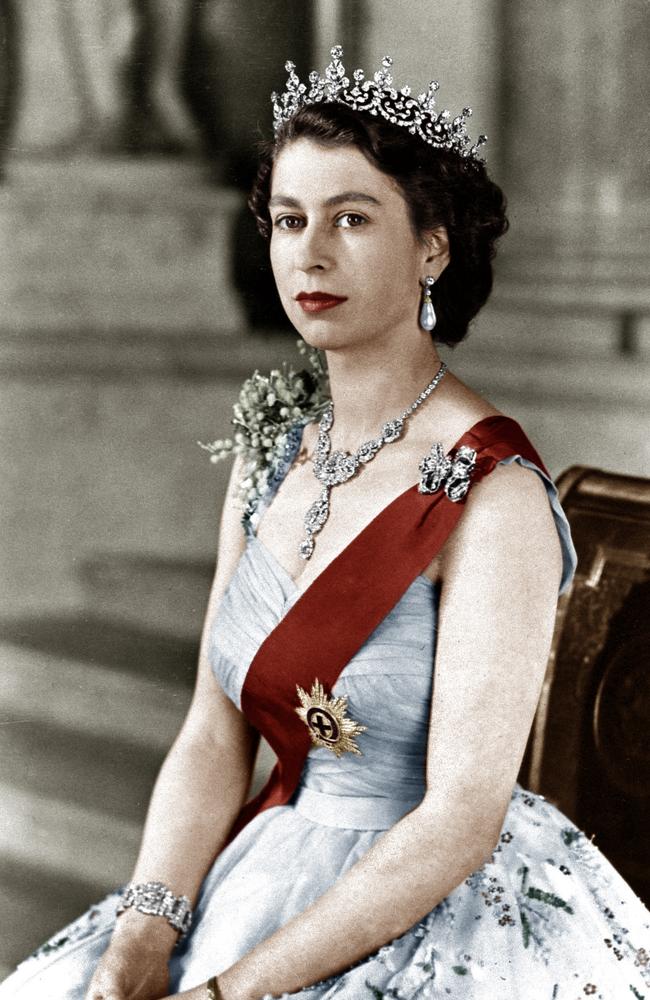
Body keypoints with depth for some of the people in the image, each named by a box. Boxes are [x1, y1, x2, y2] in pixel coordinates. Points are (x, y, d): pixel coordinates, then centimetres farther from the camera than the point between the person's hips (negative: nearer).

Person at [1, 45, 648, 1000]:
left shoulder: (493, 495, -16)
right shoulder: (273, 452, 3)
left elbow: (462, 821, -19)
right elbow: (213, 740, 3)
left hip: (447, 914, -5)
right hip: (272, 872, 5)